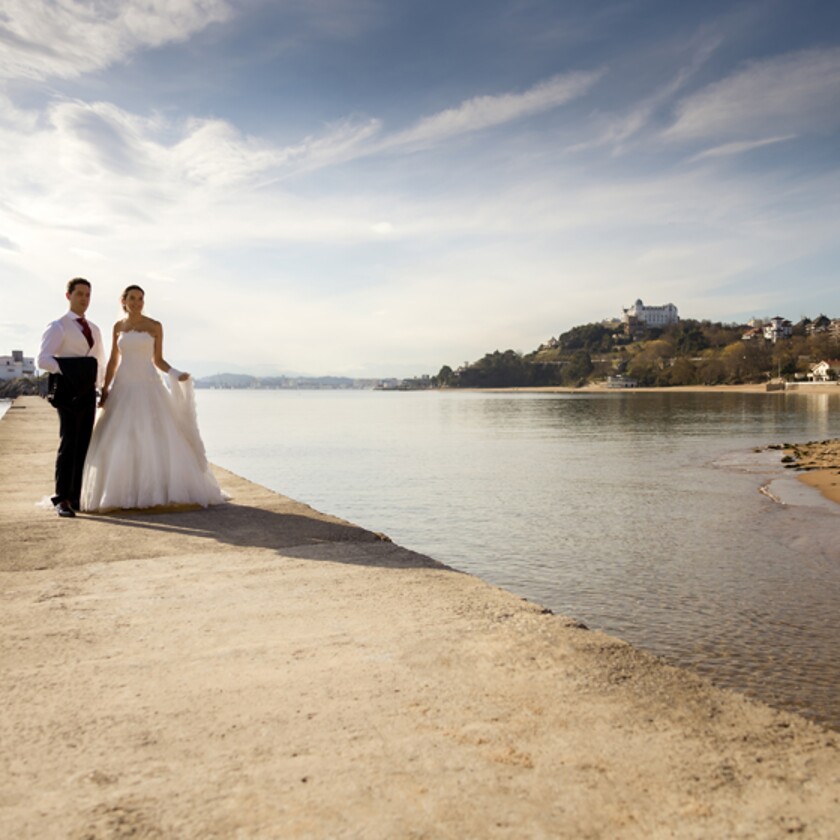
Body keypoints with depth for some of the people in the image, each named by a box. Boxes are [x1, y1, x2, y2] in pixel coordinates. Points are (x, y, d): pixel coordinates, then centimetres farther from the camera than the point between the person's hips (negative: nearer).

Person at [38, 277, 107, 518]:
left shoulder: (94, 329, 19)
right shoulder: (58, 327, -1)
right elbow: (43, 359, -13)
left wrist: (99, 384, 16)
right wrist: (69, 371, -21)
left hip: (88, 392, 6)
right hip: (68, 391, -6)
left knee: (83, 446, 5)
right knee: (68, 443, -11)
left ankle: (76, 497, 10)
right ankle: (62, 499, -7)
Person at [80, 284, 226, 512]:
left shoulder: (155, 326, 3)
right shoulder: (118, 327, 9)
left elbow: (158, 360, 5)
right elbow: (113, 361, 11)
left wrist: (176, 374, -12)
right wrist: (105, 388, 2)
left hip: (148, 386, -2)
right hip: (123, 387, 2)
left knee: (156, 437, -8)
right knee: (118, 441, -2)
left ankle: (157, 490, 3)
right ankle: (121, 492, 8)